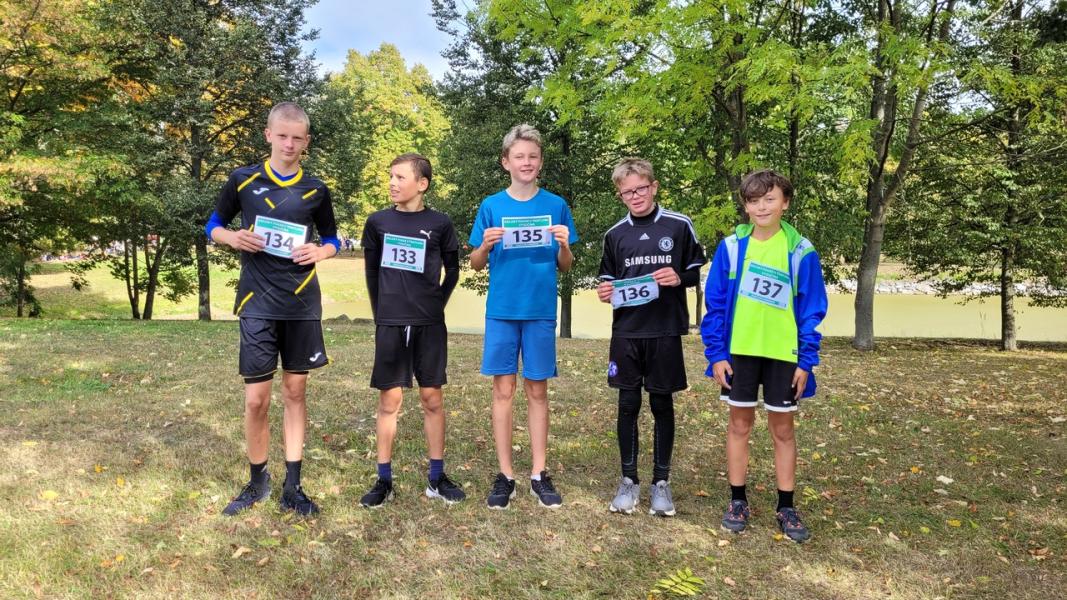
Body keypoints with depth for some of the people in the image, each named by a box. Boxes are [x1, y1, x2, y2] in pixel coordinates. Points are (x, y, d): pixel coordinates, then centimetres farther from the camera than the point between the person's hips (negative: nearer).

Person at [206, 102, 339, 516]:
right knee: (256, 398, -2)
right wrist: (233, 238, -11)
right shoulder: (243, 180, 1)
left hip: (303, 304, 2)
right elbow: (213, 226, 12)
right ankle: (257, 481, 20)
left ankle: (292, 486, 18)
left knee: (295, 391, 8)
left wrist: (320, 252, -8)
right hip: (258, 303, -1)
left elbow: (332, 240, 15)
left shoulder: (315, 190, 5)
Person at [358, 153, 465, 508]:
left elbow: (452, 271, 9)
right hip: (390, 325, 1)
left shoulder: (440, 224, -1)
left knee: (432, 398, 5)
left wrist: (435, 305, 7)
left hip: (429, 325, -1)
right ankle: (384, 481, 12)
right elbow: (372, 272, 11)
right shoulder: (378, 222, 4)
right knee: (389, 401, 4)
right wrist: (381, 313, 10)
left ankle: (437, 478, 15)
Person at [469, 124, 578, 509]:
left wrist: (563, 245, -15)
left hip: (541, 310, 0)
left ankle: (539, 474, 16)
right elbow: (476, 264, 7)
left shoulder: (555, 205, 4)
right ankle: (505, 475, 13)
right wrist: (486, 245, -14)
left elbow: (565, 266, 6)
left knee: (537, 390, 6)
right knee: (503, 390, 3)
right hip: (501, 310, 0)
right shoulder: (491, 206, 4)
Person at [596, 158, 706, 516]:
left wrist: (679, 278, -15)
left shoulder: (679, 226, 0)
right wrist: (605, 291, -6)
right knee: (628, 405, 6)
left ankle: (661, 481, 18)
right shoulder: (615, 234, 7)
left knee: (662, 405, 6)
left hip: (665, 332, -2)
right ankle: (629, 479, 18)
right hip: (626, 332, 2)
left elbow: (698, 272, 6)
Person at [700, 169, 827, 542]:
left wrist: (806, 360, -4)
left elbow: (812, 310, -1)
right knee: (739, 425, 10)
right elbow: (715, 304, -1)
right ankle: (738, 502, 24)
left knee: (782, 430, 10)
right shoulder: (731, 247, -3)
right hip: (739, 352, 1)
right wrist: (715, 353, -5)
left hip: (783, 354, 0)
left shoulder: (801, 251, -4)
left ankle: (786, 508, 22)